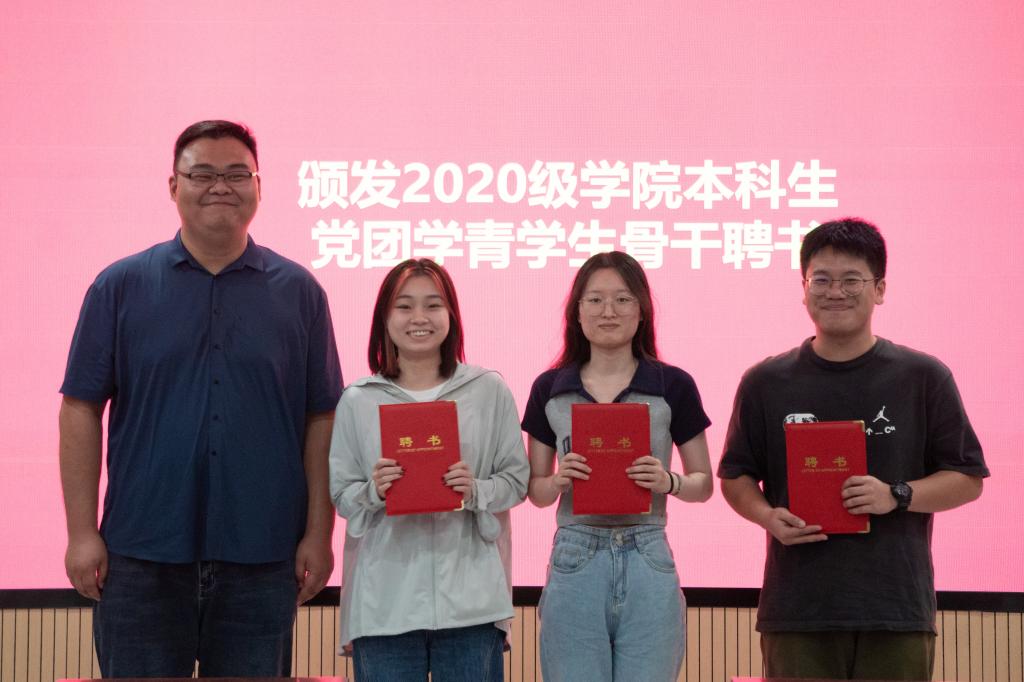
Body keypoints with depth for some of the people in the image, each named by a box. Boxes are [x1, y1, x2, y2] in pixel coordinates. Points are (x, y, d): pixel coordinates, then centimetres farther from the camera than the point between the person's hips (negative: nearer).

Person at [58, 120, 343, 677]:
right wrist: (82, 533, -4)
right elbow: (80, 409, 2)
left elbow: (322, 420, 5)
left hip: (261, 556, 1)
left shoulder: (298, 292, 5)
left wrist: (318, 535, 0)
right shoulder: (121, 286, 4)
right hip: (141, 553, 0)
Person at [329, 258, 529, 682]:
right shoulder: (358, 400, 6)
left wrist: (476, 492, -12)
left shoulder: (489, 390, 6)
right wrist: (373, 491, -12)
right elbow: (338, 493, 8)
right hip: (384, 603, 0)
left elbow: (517, 480, 8)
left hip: (470, 598, 0)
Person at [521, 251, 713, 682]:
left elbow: (703, 484, 9)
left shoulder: (674, 386, 2)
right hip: (574, 562, 1)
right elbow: (535, 491, 12)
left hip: (647, 563, -1)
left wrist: (668, 482, -12)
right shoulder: (549, 389, 7)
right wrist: (559, 480, -9)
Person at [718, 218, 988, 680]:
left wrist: (897, 496, -12)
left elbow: (967, 478, 6)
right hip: (797, 609, 1)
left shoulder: (923, 377, 3)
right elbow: (736, 476, 13)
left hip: (898, 607, 0)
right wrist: (767, 516, -8)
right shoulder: (765, 383, 7)